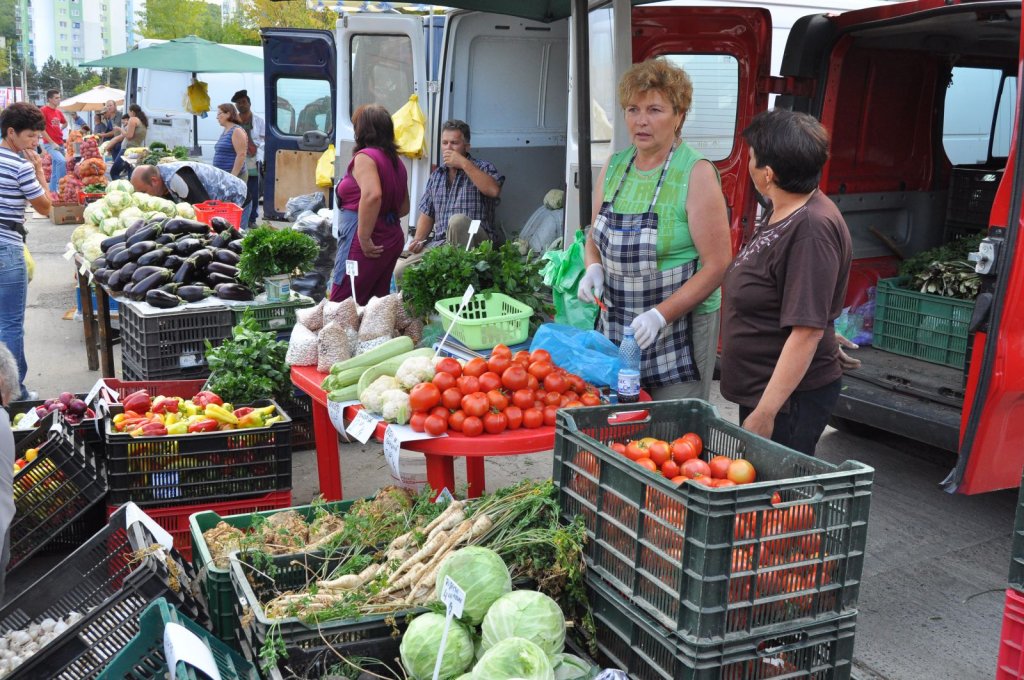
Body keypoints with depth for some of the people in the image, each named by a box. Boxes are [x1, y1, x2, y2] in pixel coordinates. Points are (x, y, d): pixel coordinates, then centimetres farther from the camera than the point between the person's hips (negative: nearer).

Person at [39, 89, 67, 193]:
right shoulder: (43, 110, -10)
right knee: (62, 161, -28)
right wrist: (52, 143, -16)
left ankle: (52, 190, 19)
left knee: (55, 169, 10)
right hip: (50, 144, -7)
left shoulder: (58, 111, 12)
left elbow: (65, 123, 32)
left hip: (60, 144, 7)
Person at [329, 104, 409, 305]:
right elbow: (404, 208, 22)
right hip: (393, 238, 9)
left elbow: (372, 195, -29)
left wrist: (364, 239, -24)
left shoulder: (364, 157, -11)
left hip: (371, 245, -9)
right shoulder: (396, 160, 14)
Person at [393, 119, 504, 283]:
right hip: (439, 244, 4)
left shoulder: (483, 167, 3)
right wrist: (418, 239, 0)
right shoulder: (436, 175, 18)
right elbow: (427, 214, 19)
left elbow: (493, 190, -20)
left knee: (457, 220, -37)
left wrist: (464, 164, -15)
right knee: (401, 270, -19)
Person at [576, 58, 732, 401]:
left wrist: (661, 315, -23)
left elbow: (718, 265, -15)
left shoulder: (696, 173, -12)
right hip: (614, 327, 5)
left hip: (678, 330, -5)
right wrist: (593, 268, -4)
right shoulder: (614, 167, 6)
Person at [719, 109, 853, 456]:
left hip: (790, 397, -10)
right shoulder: (780, 213, 8)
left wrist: (764, 413, -25)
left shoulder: (812, 230, -24)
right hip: (759, 389, 10)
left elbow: (807, 332, -26)